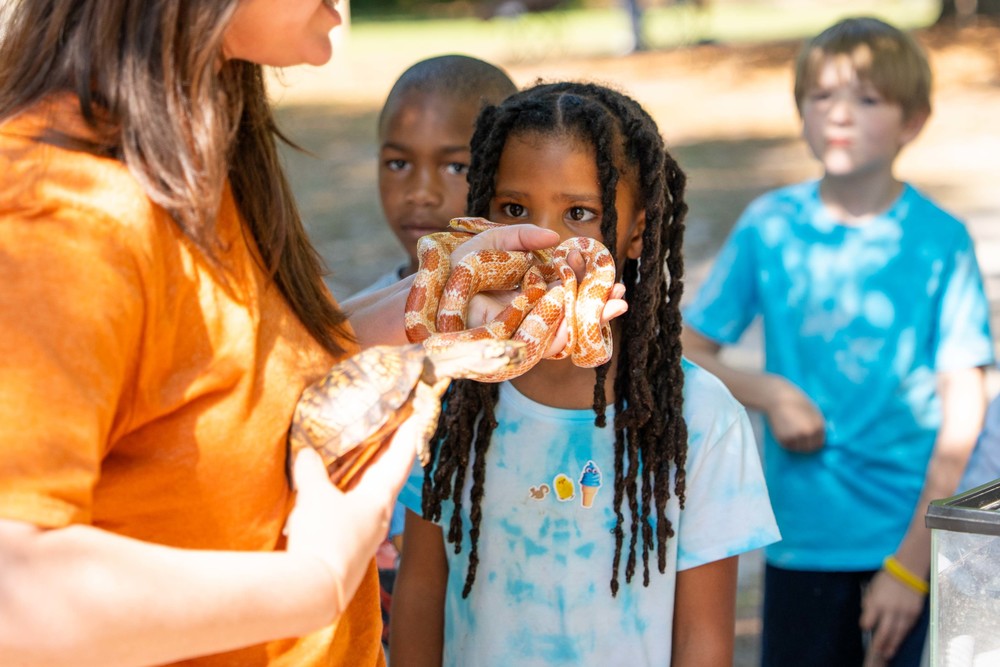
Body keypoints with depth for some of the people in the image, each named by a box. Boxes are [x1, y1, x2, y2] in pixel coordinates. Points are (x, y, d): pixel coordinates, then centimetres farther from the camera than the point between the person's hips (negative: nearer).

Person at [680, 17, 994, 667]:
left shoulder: (939, 240, -6)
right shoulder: (771, 226, 0)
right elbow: (685, 353, 7)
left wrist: (911, 563, -11)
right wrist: (769, 393, -11)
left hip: (915, 538, -2)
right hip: (803, 541, 2)